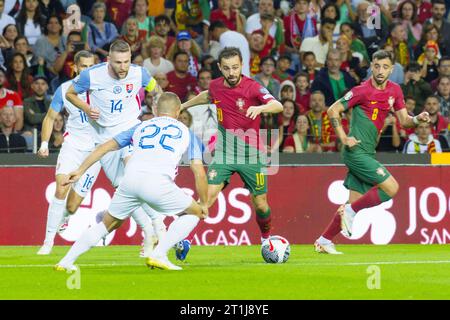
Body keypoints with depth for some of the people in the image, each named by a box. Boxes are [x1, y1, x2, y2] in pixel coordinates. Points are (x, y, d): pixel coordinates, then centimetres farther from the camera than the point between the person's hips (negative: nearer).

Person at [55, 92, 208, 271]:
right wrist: (204, 204, 29)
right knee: (193, 213, 17)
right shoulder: (184, 131, 23)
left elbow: (105, 147, 26)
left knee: (107, 224, 24)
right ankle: (158, 255, 2)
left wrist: (80, 171, 30)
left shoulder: (141, 127, 29)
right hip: (157, 183, -4)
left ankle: (66, 262, 18)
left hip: (130, 181, 4)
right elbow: (199, 173, 18)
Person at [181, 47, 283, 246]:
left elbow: (278, 106, -31)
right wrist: (183, 106, 35)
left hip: (250, 155, -2)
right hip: (224, 153, 2)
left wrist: (260, 108, -50)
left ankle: (266, 238, 33)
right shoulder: (215, 86, -1)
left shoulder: (252, 87, -15)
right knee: (208, 196, -15)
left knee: (260, 204, 6)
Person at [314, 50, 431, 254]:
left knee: (355, 201, 8)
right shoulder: (363, 90, -12)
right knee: (391, 187, -16)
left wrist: (417, 119, -8)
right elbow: (333, 111, -8)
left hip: (367, 153, 8)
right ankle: (350, 212, -3)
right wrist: (344, 139, -14)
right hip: (356, 151, -8)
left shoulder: (394, 90, 9)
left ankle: (324, 241, 16)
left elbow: (403, 121, 13)